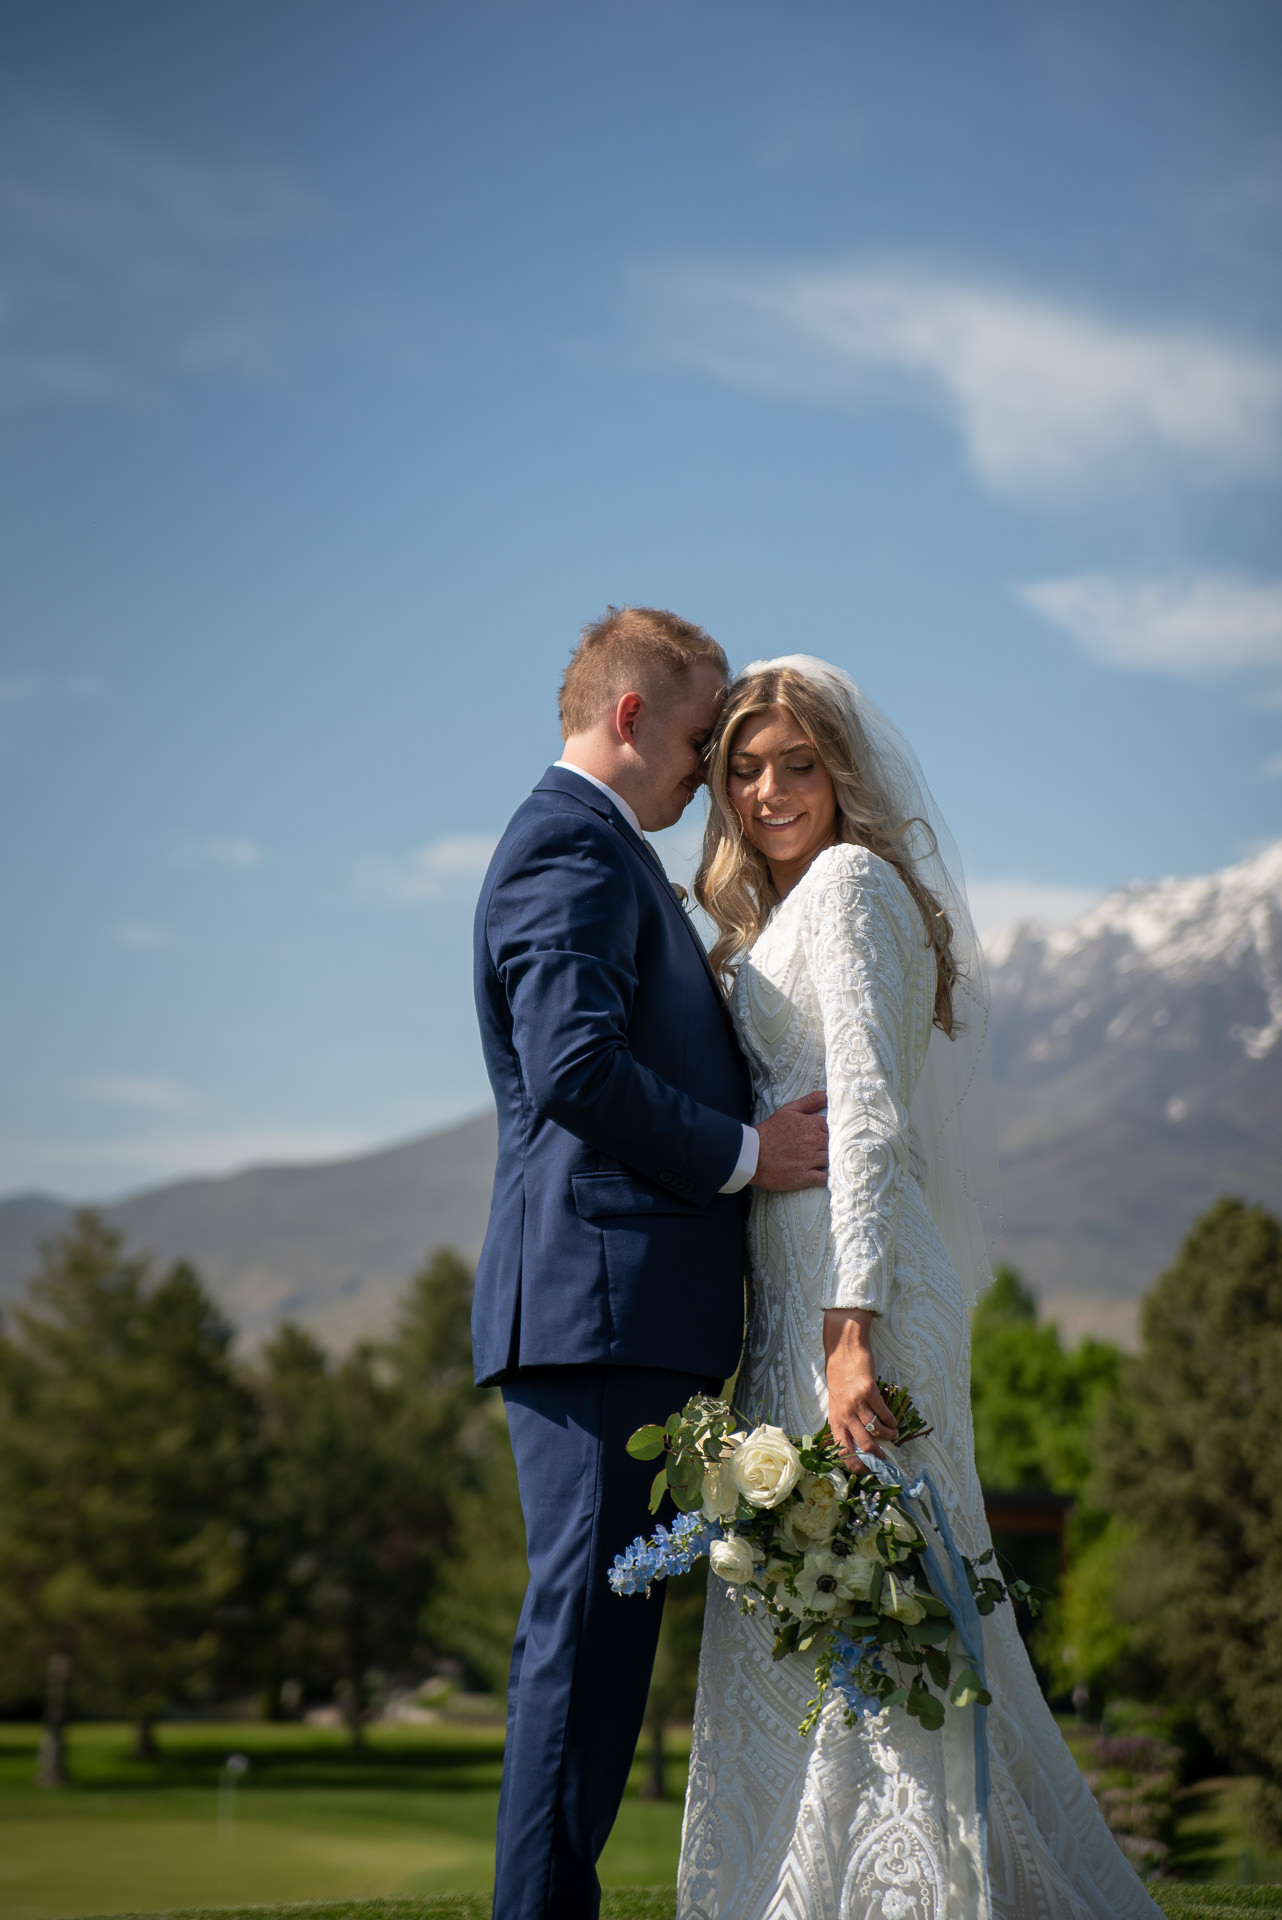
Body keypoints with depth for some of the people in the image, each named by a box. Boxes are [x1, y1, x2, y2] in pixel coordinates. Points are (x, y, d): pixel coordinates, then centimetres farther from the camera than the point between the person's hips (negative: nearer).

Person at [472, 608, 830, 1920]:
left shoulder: (600, 854, 26)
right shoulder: (570, 849, -9)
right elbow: (575, 1069, -21)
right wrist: (742, 1153, -12)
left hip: (620, 1307, 11)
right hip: (596, 1292, -11)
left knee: (593, 1626, 10)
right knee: (588, 1622, -10)